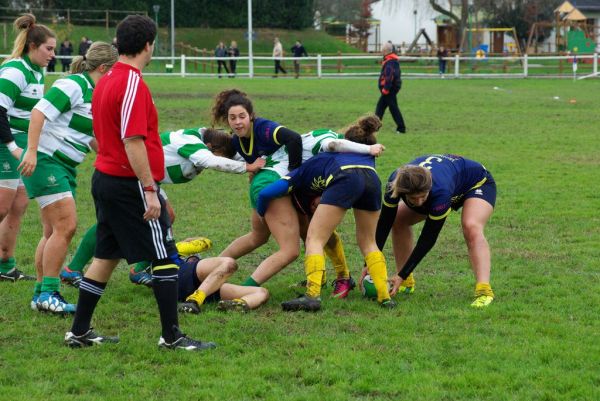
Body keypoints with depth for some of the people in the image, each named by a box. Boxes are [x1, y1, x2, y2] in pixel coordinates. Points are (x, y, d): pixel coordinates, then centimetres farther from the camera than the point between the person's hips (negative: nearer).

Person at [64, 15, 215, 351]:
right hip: (131, 185, -9)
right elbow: (133, 141, -23)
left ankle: (80, 332, 18)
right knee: (166, 258, -3)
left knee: (106, 257, 15)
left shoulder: (106, 82, 12)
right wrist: (150, 190, -22)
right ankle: (172, 336, 0)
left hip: (105, 180, 9)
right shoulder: (133, 84, -17)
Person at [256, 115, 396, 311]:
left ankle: (312, 295, -13)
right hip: (372, 180, 4)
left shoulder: (310, 166, 31)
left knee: (314, 240, 4)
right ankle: (385, 296, 14)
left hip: (345, 181, -4)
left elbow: (266, 193, 26)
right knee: (368, 242, 23)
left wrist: (261, 215, 44)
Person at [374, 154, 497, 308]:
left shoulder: (440, 191, -45)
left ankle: (484, 291, -43)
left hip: (478, 184, -6)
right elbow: (384, 223, -20)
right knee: (398, 221, 0)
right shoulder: (395, 183, -32)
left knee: (471, 228, -35)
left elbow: (429, 238, -37)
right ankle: (407, 283, 7)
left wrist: (402, 276, -35)